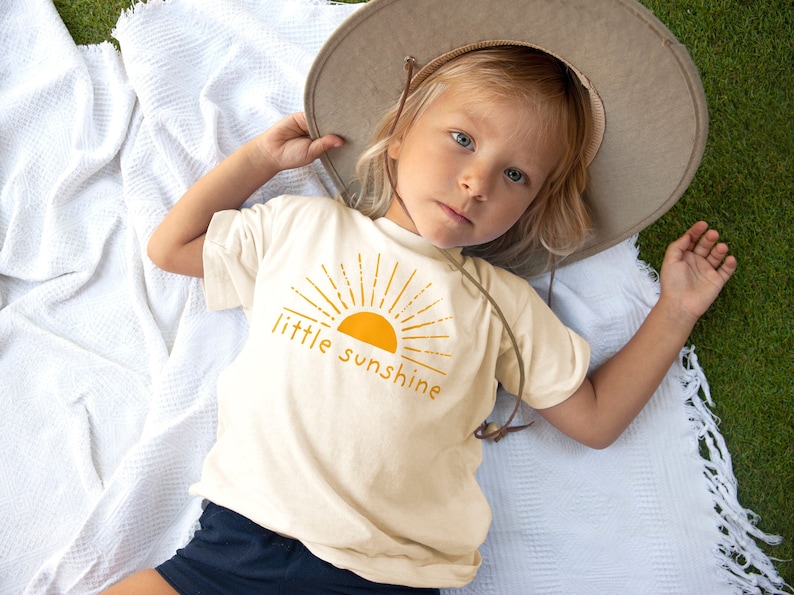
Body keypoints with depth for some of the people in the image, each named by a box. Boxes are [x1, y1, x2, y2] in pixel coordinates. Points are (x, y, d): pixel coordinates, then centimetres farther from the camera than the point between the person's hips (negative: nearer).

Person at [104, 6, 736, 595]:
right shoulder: (303, 226, 9)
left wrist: (674, 312, 7)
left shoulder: (503, 304, 7)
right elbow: (170, 247, 17)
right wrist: (261, 156, 12)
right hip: (236, 540, 0)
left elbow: (595, 418, 11)